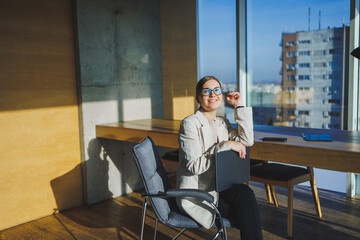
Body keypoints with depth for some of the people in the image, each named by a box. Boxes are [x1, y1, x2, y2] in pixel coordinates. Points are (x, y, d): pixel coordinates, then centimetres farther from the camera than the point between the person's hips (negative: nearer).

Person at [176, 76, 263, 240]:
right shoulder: (190, 123, -10)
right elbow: (194, 166, -18)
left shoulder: (222, 123, 13)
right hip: (196, 194, -6)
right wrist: (224, 146, -22)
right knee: (244, 193, -24)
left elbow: (247, 141, -1)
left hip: (217, 188, 6)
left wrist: (239, 106, 1)